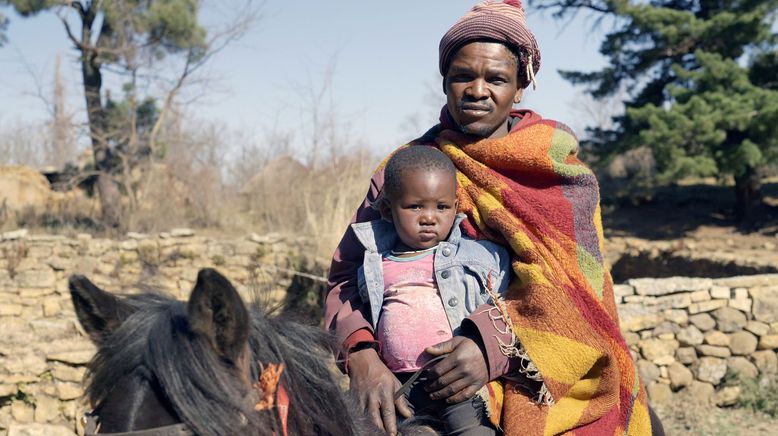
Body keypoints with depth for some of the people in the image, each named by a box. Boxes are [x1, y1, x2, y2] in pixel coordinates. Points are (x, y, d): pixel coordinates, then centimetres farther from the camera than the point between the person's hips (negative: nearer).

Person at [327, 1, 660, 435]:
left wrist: (496, 341, -31)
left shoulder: (557, 165, -1)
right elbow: (347, 275, -5)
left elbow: (574, 278, -15)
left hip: (559, 386, 0)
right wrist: (362, 354, -25)